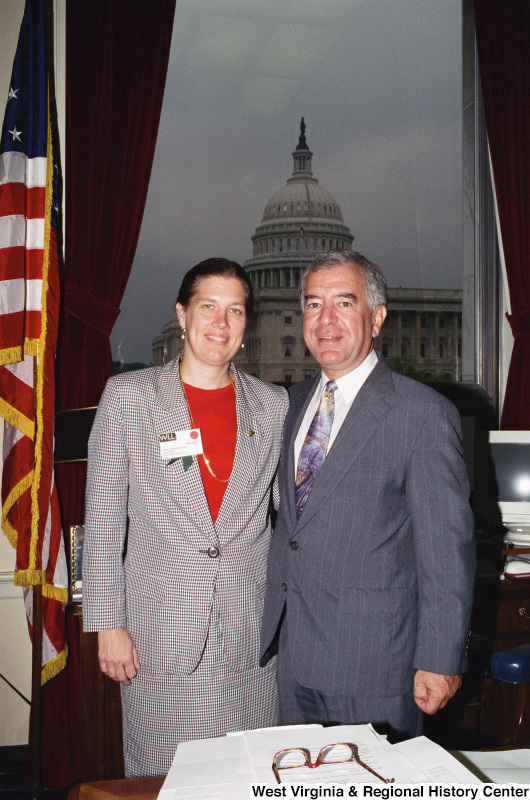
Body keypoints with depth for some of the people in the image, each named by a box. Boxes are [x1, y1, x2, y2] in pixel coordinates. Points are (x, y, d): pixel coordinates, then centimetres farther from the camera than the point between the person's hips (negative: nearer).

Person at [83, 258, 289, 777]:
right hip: (159, 635, -2)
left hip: (251, 635, 2)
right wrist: (108, 623, -4)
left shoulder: (274, 405, 5)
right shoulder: (127, 395, -1)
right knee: (162, 779, 8)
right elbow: (103, 517, -1)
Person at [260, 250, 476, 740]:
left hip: (372, 662, -6)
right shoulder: (296, 403, 8)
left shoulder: (425, 414, -13)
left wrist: (440, 660, -14)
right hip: (293, 649, 6)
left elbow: (447, 548, -13)